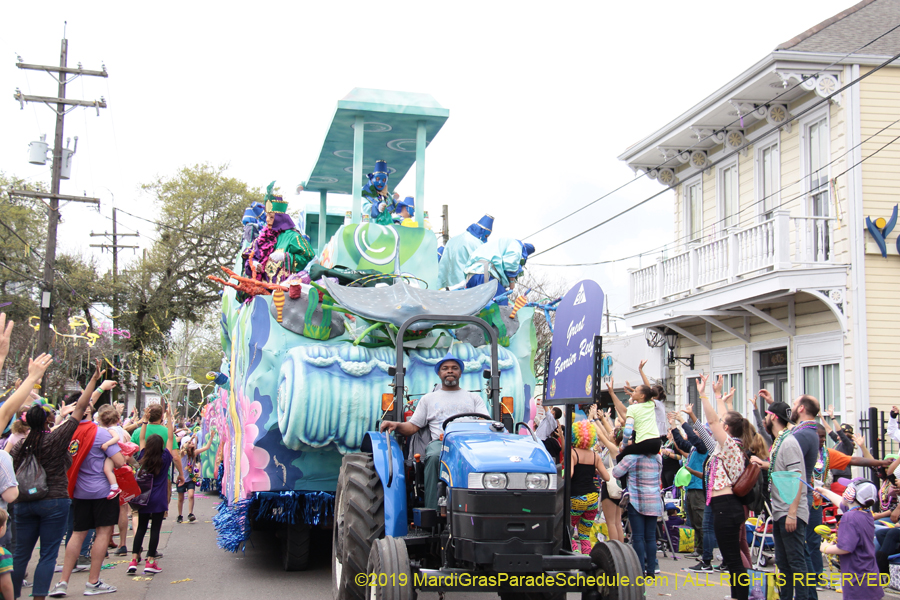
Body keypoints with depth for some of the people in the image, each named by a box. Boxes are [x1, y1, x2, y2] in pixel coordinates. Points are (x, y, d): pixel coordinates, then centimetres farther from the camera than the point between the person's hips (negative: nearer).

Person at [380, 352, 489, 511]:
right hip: (439, 440, 1)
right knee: (434, 456, -38)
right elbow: (413, 426, 19)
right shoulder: (428, 399, 28)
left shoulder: (474, 398, 28)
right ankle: (432, 510, -36)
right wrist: (396, 425, -3)